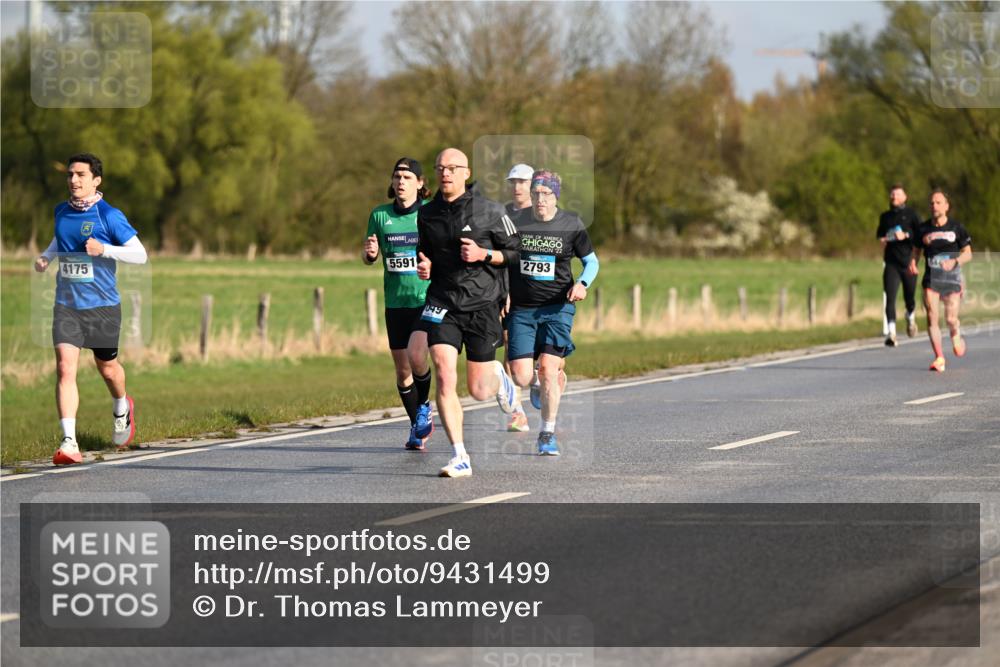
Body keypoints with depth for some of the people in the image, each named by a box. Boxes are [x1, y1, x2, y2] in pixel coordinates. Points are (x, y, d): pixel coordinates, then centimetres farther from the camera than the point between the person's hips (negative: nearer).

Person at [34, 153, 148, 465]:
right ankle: (69, 443, -18)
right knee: (65, 367, -13)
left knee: (107, 367, 15)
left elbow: (140, 254, -10)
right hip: (66, 305, 3)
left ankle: (122, 410, 49)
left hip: (102, 305, -3)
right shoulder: (61, 212, 5)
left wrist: (104, 250, -23)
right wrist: (46, 256, 9)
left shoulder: (110, 216, -11)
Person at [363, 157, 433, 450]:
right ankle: (417, 426, 25)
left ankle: (423, 409, 5)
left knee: (417, 357, -22)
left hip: (428, 298, -3)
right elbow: (368, 258, 12)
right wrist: (369, 252, -11)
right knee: (402, 371, 7)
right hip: (396, 302, 4)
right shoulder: (380, 215, 5)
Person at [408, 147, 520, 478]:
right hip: (442, 303, 2)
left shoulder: (490, 211, -4)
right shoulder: (427, 214, 7)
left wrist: (484, 254, -14)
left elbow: (516, 252, 2)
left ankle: (497, 377, 41)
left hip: (482, 304, -2)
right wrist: (424, 267, 1)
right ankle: (460, 457, -12)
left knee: (479, 391, 2)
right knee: (444, 377, -16)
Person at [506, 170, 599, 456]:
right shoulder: (516, 221, 0)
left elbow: (592, 261, 9)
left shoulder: (572, 225, -1)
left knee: (548, 369, -15)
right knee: (522, 377, -5)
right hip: (521, 308, 1)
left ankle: (548, 434, 1)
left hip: (558, 306, -1)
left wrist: (582, 283, -10)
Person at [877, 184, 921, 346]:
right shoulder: (885, 217, 13)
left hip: (908, 261, -2)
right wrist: (882, 239, 7)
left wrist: (906, 235, -21)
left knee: (909, 297, 10)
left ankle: (911, 317, 45)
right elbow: (880, 233, 29)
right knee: (890, 298, -13)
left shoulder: (910, 214, 1)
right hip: (891, 263, 2)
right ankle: (892, 333, -20)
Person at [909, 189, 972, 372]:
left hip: (951, 278, -1)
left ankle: (956, 336, 32)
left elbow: (968, 254, 4)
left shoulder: (956, 228, 0)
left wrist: (955, 261, -16)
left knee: (951, 319, -6)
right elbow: (916, 251, 16)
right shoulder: (923, 229, 5)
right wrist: (913, 263, -6)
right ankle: (939, 357, -9)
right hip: (931, 278, 1)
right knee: (931, 317, -14)